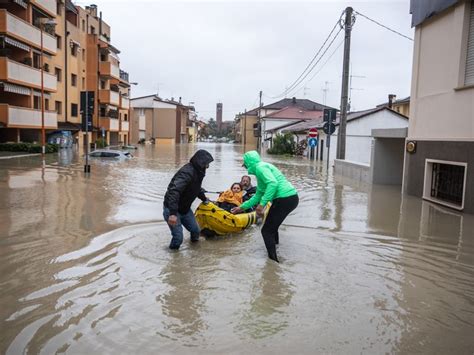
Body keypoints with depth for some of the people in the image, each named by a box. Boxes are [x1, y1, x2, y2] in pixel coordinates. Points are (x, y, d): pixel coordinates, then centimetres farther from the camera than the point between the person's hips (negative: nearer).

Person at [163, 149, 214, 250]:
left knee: (196, 231, 10)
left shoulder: (197, 172, 2)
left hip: (185, 208, 9)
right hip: (172, 209, -9)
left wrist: (204, 198, 38)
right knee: (178, 238, -13)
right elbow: (173, 191, -39)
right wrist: (173, 213, -44)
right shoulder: (187, 173, -29)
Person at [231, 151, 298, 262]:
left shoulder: (260, 167, -7)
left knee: (266, 231, -1)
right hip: (292, 197, 10)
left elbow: (273, 183, -25)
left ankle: (273, 260, -2)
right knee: (272, 227, 27)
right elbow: (258, 196, 29)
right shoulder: (261, 169, 23)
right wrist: (242, 207, 33)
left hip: (285, 199, -10)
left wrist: (262, 204, -26)